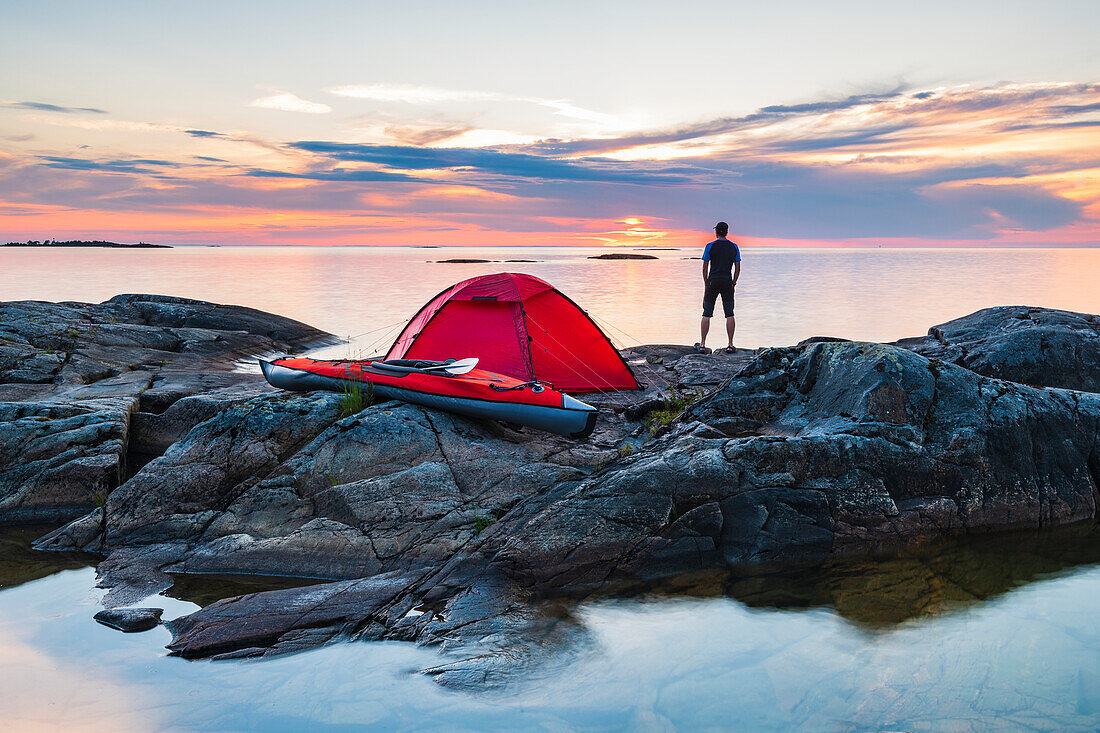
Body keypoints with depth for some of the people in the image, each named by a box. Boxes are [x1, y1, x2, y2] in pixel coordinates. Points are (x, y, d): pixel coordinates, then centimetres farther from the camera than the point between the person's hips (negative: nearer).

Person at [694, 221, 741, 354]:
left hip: (713, 281, -2)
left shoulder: (710, 246, -2)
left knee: (707, 314, 2)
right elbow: (737, 268, 7)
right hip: (727, 282, 2)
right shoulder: (734, 247, 6)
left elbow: (705, 267, -2)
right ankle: (730, 345, 2)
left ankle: (702, 345, 0)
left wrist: (705, 284, 8)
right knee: (729, 314, 5)